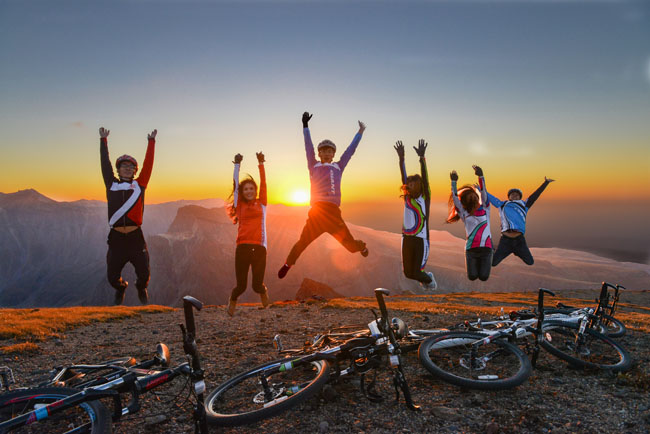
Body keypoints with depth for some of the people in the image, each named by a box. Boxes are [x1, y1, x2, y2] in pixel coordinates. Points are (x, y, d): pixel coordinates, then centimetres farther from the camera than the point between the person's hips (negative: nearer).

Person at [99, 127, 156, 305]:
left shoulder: (139, 185, 9)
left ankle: (141, 288, 37)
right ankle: (121, 287, 42)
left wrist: (151, 142, 10)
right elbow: (105, 163, 12)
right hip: (116, 237, 1)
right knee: (112, 277, 7)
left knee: (144, 274, 2)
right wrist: (103, 141, 15)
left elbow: (148, 163, 8)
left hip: (135, 237, 0)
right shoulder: (111, 184, 10)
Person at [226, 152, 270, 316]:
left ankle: (263, 290, 37)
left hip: (259, 247, 0)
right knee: (241, 285, -1)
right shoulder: (240, 206, 11)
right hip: (243, 247, 0)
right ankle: (233, 299, 35)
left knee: (257, 285, -1)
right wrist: (237, 165, 5)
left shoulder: (261, 204, 12)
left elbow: (263, 183, 6)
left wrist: (261, 164, 3)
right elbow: (235, 185, 7)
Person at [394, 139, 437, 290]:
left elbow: (425, 178, -13)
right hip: (407, 238, 5)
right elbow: (403, 177, 3)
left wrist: (422, 157, -21)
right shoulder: (407, 197, 7)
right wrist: (401, 158, -4)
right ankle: (425, 278, 38)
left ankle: (429, 279, 30)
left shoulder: (425, 198, -4)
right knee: (408, 273, 8)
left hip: (421, 240, -5)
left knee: (416, 273, -3)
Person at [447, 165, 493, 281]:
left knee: (483, 277, -4)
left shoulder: (485, 209, 6)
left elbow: (483, 193, -8)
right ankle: (476, 265, 31)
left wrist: (480, 176, -21)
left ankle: (486, 263, 30)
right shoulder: (464, 214, 6)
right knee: (472, 276, -3)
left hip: (486, 247, 0)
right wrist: (454, 182, -12)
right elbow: (455, 198, -4)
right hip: (471, 249, 0)